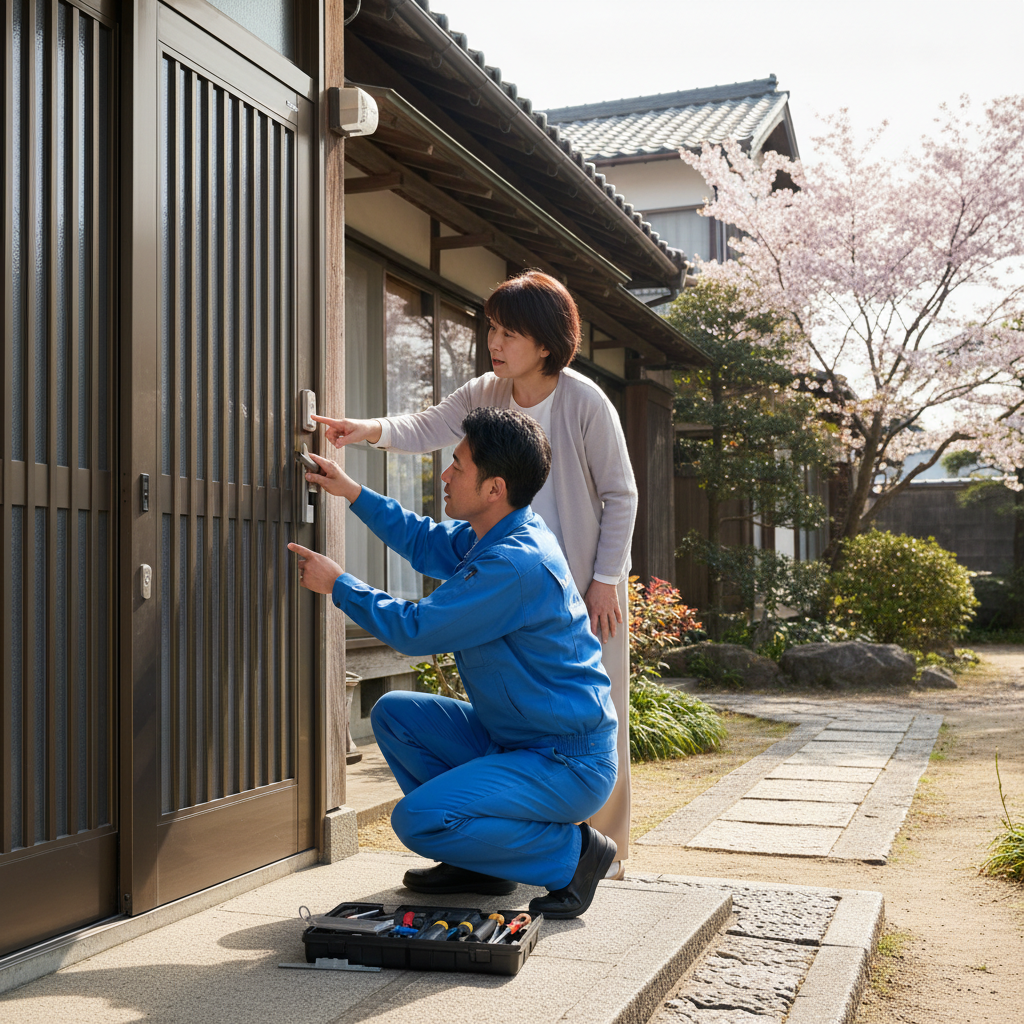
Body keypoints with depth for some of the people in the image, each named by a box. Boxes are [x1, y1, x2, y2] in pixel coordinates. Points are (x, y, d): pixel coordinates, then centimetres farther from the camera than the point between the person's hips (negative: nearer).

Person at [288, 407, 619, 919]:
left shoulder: (516, 564, -27)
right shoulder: (493, 535, 4)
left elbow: (415, 629, -21)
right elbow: (425, 542, 25)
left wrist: (338, 584, -7)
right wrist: (352, 491, 22)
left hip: (569, 764, -10)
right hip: (513, 740, 10)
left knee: (417, 820, -21)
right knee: (394, 713, 11)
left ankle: (572, 852, -4)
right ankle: (476, 860, 14)